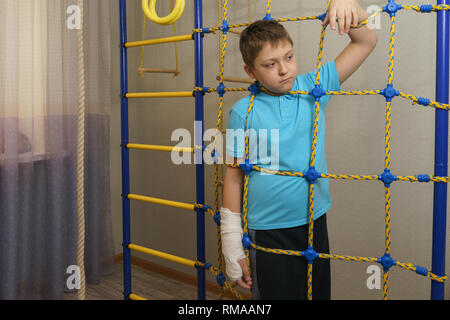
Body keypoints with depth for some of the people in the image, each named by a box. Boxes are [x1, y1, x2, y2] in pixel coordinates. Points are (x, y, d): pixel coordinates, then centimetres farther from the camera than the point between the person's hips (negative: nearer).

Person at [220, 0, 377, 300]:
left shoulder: (314, 88, -2)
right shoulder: (244, 112, -9)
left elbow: (366, 42, 3)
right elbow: (234, 176, -5)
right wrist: (232, 245, -4)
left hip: (314, 222, 3)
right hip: (268, 232, -3)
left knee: (318, 292, 16)